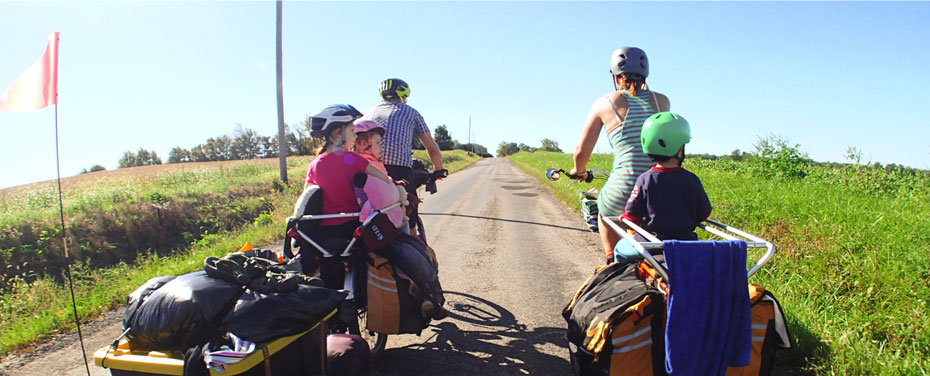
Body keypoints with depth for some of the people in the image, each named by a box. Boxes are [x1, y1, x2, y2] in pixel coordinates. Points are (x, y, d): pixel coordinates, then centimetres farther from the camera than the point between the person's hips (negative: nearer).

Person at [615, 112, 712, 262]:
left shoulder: (645, 179, -13)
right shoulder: (692, 179, -7)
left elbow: (631, 217, -10)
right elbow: (704, 214, 4)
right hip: (685, 244, 2)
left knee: (620, 249, 24)